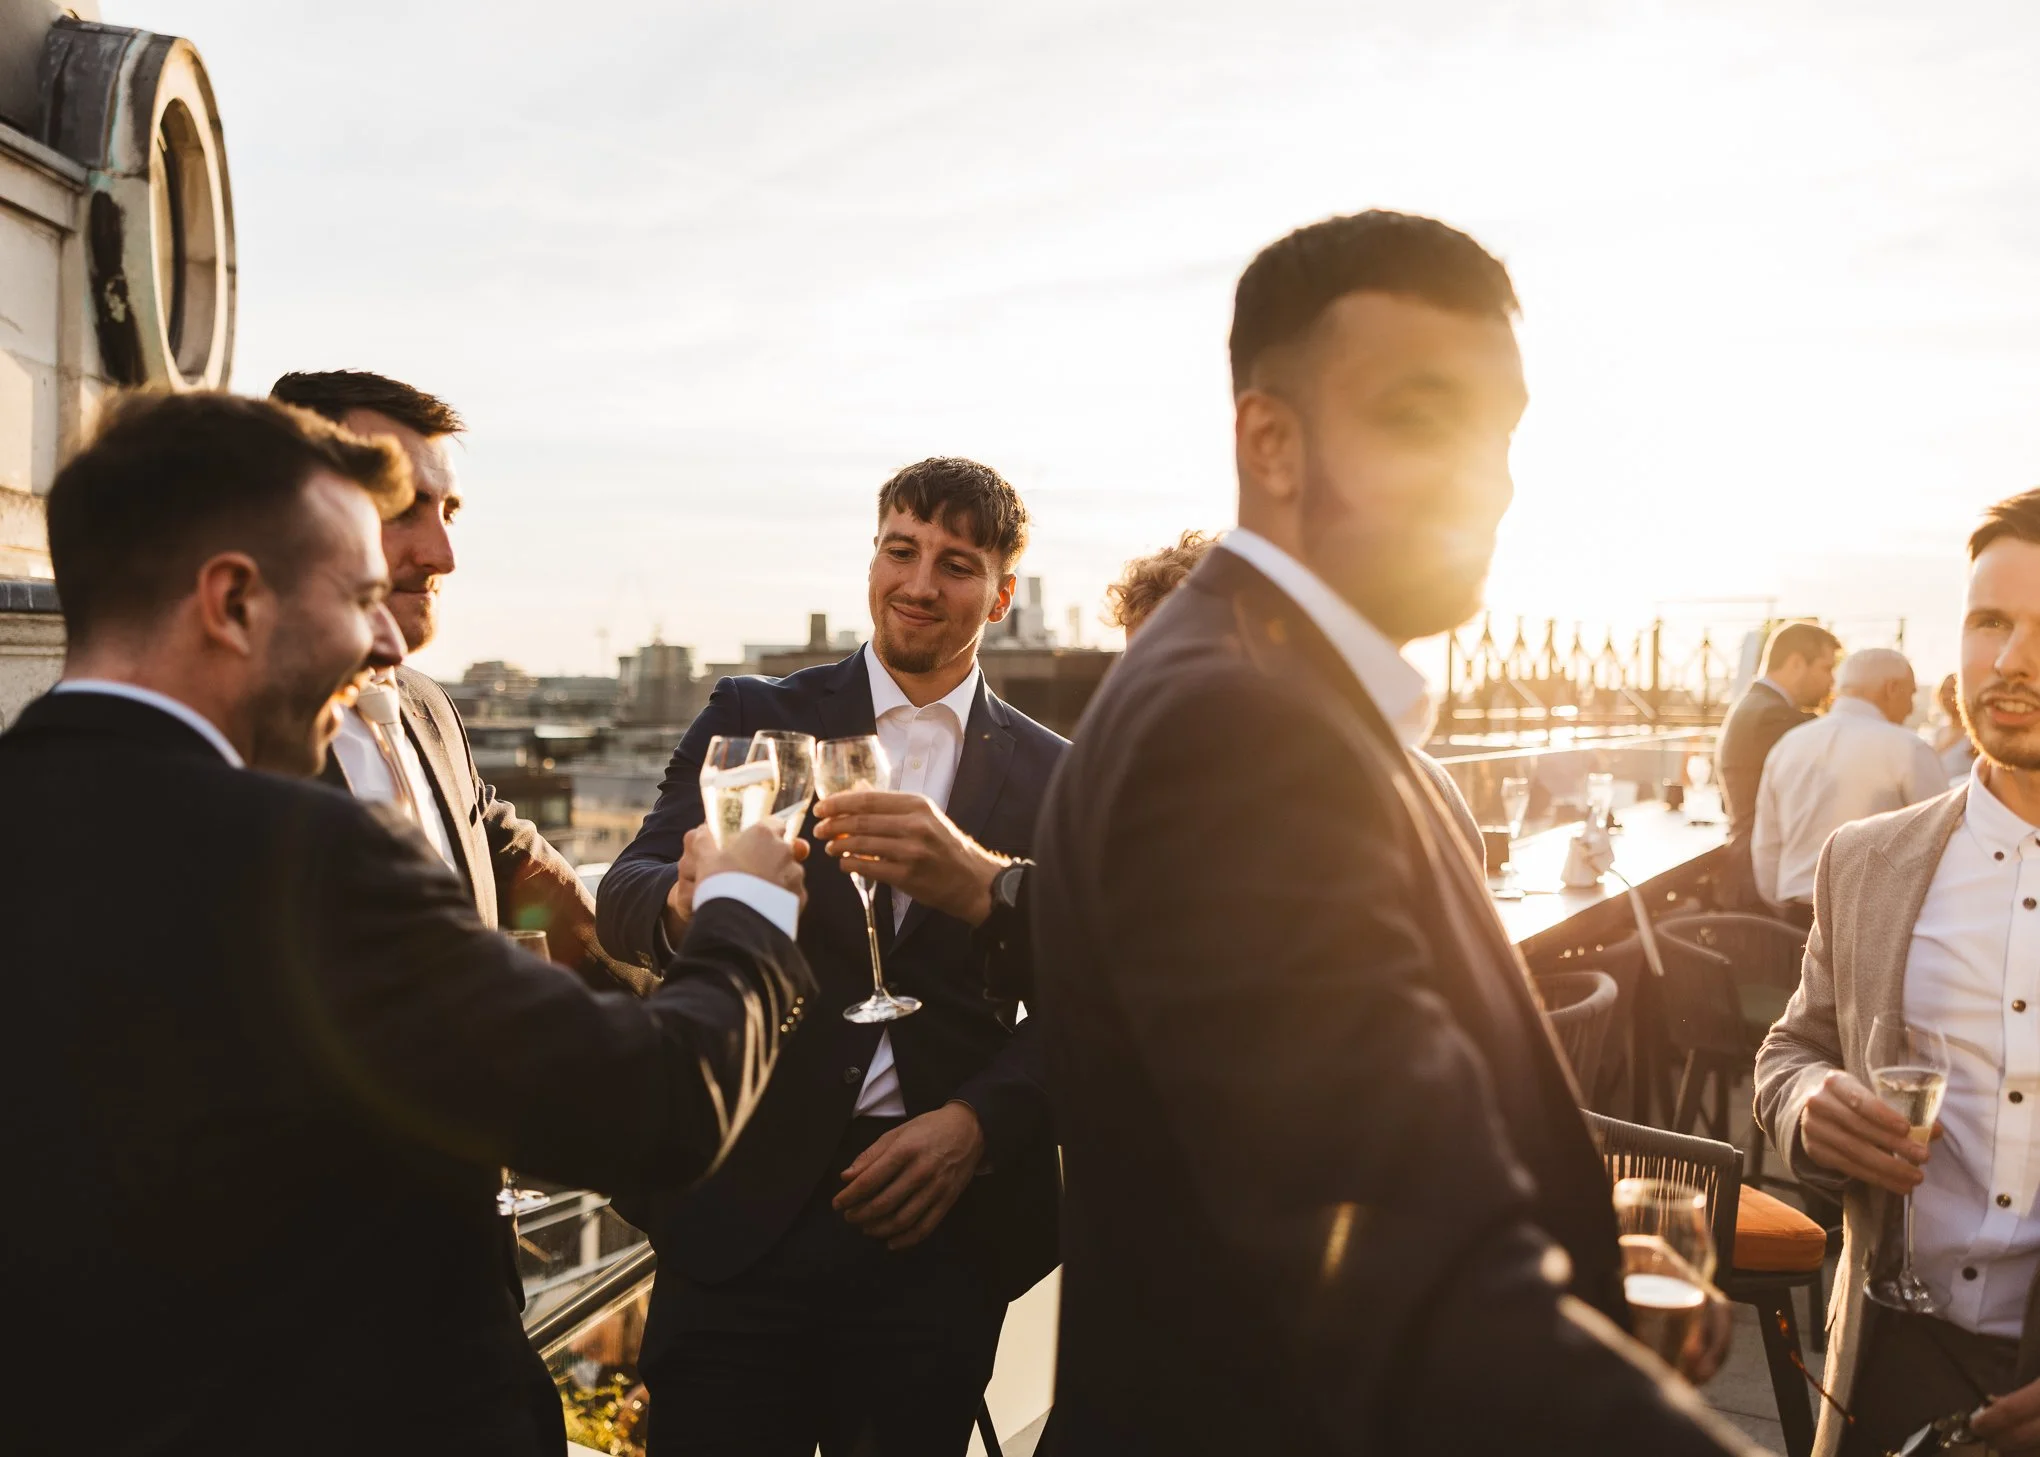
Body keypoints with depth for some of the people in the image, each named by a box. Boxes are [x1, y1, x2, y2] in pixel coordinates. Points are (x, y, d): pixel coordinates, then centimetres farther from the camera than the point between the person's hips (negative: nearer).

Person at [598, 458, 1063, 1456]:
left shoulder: (1051, 777, 7)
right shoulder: (753, 719, 6)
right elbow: (622, 898, -4)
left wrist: (977, 1124, -12)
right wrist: (685, 899, -27)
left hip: (939, 1226, 1)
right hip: (744, 1212, 0)